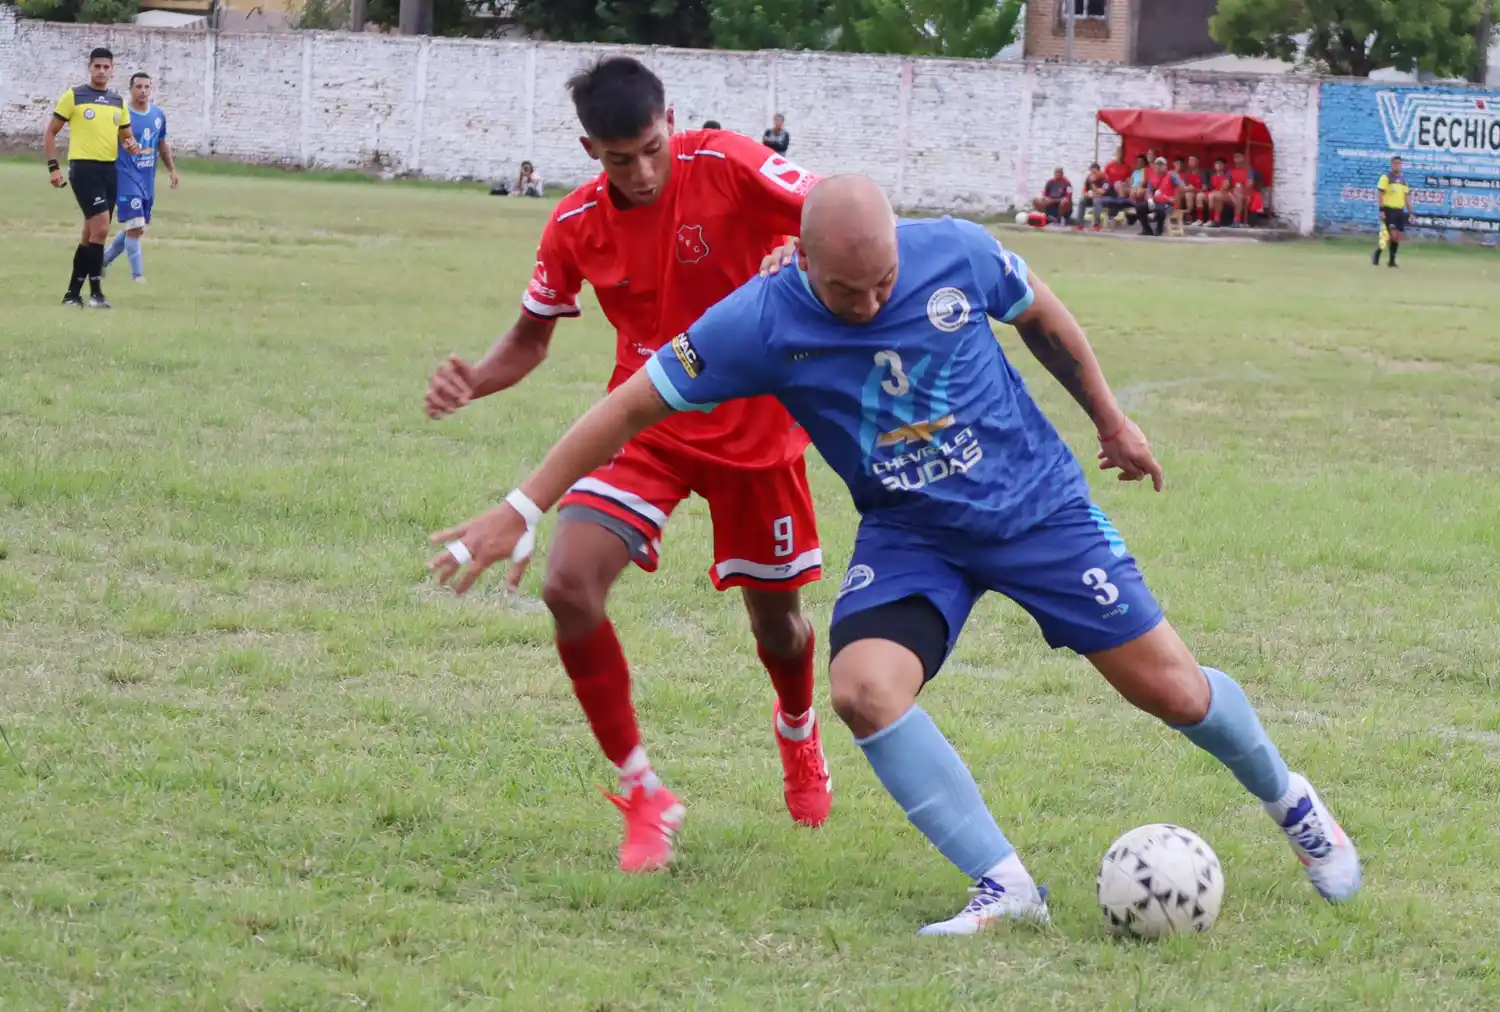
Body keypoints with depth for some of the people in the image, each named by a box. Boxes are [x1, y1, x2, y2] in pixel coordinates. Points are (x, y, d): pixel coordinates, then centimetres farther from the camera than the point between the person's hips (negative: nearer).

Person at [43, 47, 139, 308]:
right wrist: (53, 166, -8)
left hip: (109, 170, 6)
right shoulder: (73, 96, -2)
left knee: (91, 234, 9)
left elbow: (126, 135, 21)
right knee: (100, 228, -16)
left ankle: (73, 293, 17)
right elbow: (50, 132, 1)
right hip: (83, 167, -6)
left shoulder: (117, 101, 13)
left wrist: (131, 145, -3)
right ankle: (95, 292, -10)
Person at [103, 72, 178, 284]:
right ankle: (138, 275, -5)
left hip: (148, 181, 7)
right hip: (127, 179, -7)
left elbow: (162, 144, 21)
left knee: (134, 228, 14)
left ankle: (103, 260, 32)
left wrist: (172, 169, 19)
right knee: (135, 227, -13)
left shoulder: (158, 115, 8)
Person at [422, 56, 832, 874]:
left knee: (775, 618, 12)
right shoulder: (576, 226, -9)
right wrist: (471, 381, -15)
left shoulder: (729, 168, -19)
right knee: (568, 586, -20)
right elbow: (531, 338, 6)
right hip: (647, 428, 2)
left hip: (754, 429, -2)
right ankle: (642, 795, -4)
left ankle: (798, 731, 52)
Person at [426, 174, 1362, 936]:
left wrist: (1109, 420, 14)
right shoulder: (760, 324, -20)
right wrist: (522, 510, -14)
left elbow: (1044, 319, 3)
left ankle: (1288, 799, 31)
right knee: (863, 684, -26)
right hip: (909, 534, 1)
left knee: (1173, 691, -1)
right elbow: (635, 406, -13)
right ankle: (1006, 887, -16)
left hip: (1038, 504, -1)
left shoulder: (957, 254, -18)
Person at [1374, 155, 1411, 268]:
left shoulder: (1403, 180, 14)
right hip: (1389, 209, -6)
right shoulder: (1386, 178, -4)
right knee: (1392, 235, -13)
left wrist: (1410, 212, 13)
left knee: (1398, 236, 3)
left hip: (1400, 211, 6)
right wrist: (1382, 210, -16)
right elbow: (1381, 195, -8)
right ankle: (1377, 253, 1)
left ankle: (1392, 260, 10)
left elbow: (1406, 197, 18)